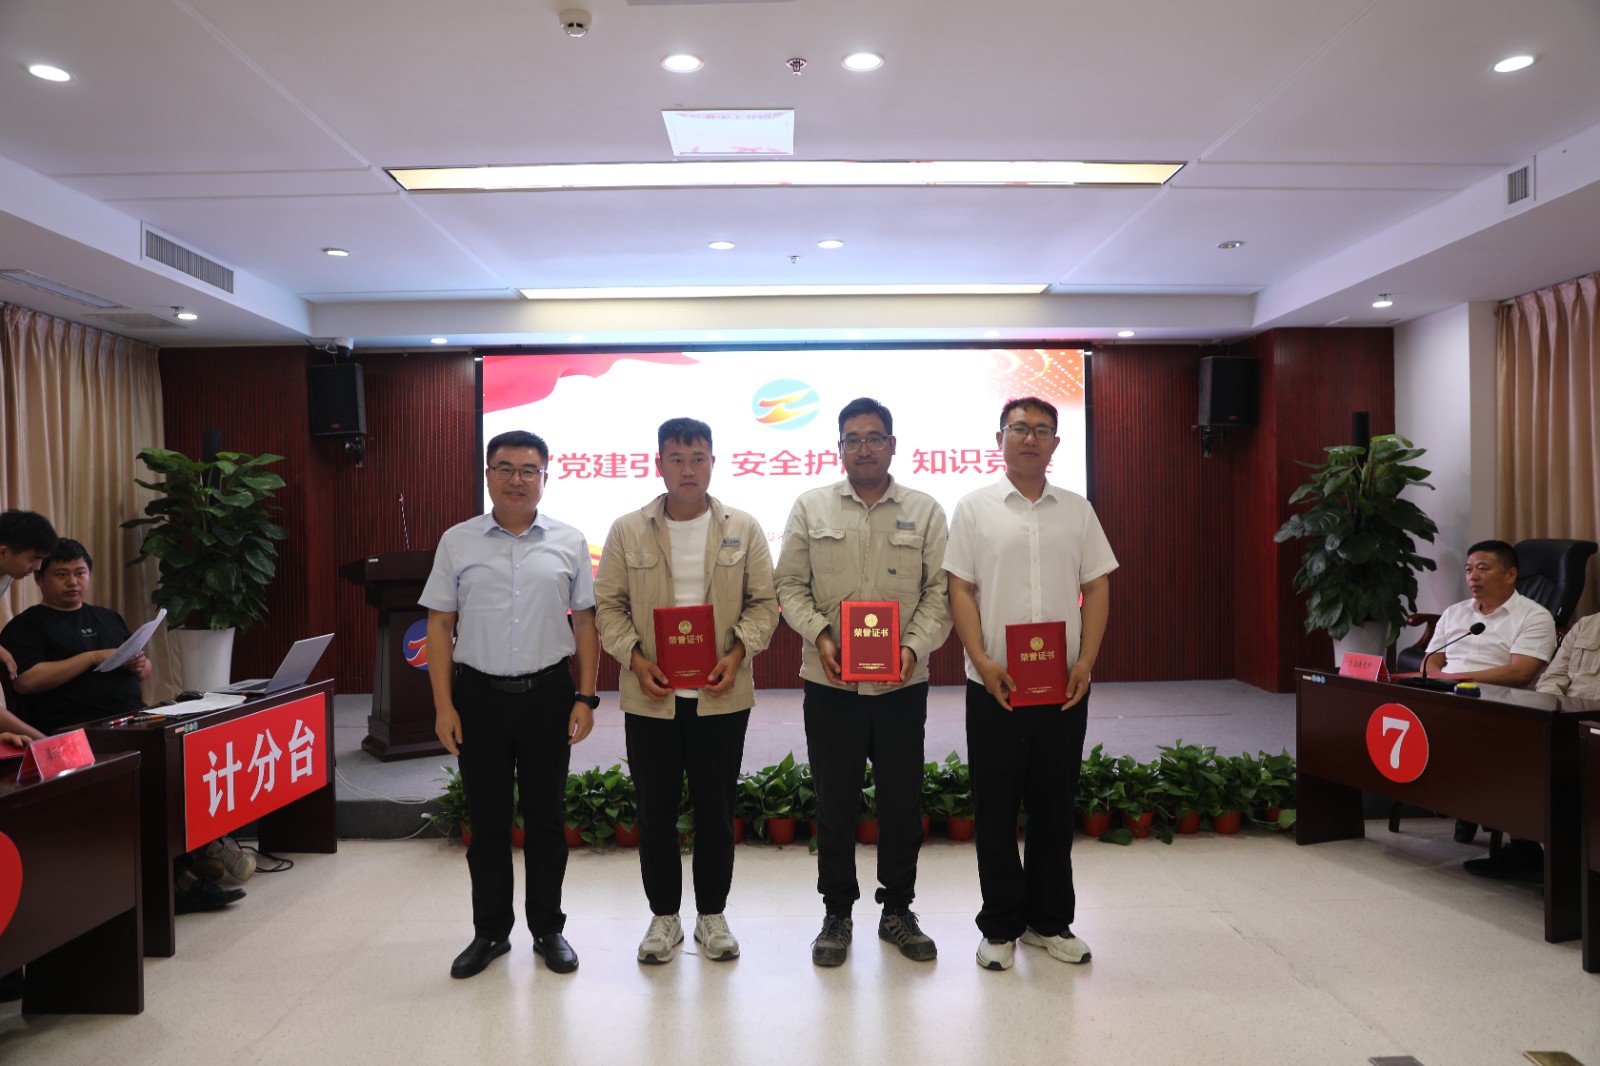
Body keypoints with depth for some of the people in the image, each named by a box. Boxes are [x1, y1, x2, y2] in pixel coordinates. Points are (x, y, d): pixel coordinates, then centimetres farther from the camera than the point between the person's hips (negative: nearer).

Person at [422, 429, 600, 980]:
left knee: (545, 816, 9)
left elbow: (585, 622, 3)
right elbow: (440, 624, 3)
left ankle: (548, 929, 24)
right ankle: (490, 931, 25)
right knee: (487, 819, 10)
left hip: (548, 693, 0)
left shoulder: (569, 542, 2)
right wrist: (443, 705, -3)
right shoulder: (458, 541, 3)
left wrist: (585, 697, -3)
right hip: (479, 693, 1)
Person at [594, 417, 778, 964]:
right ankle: (663, 915, 26)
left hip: (721, 695, 0)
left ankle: (712, 915, 26)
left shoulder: (744, 529, 3)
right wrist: (636, 660, -10)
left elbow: (763, 602, 4)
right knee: (656, 811, 9)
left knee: (716, 810, 9)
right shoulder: (627, 531, 3)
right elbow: (609, 605, 4)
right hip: (651, 697, 0)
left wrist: (736, 655, -11)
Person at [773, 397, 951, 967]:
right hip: (831, 682, 0)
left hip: (903, 683, 1)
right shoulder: (811, 507, 5)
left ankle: (898, 910, 28)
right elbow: (790, 585, 3)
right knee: (835, 802, 8)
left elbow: (939, 592, 2)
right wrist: (820, 637, -12)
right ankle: (837, 912, 25)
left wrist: (914, 646, -13)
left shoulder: (925, 511, 5)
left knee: (902, 802, 10)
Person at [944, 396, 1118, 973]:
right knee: (996, 808, 6)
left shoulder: (1077, 510, 9)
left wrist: (1086, 662, -5)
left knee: (1055, 806, 11)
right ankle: (1000, 927, 19)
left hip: (1065, 686, 2)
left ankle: (1050, 921, 26)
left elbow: (1098, 588, 8)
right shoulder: (974, 508, 2)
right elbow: (960, 590, -3)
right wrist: (984, 663, -13)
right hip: (995, 686, -2)